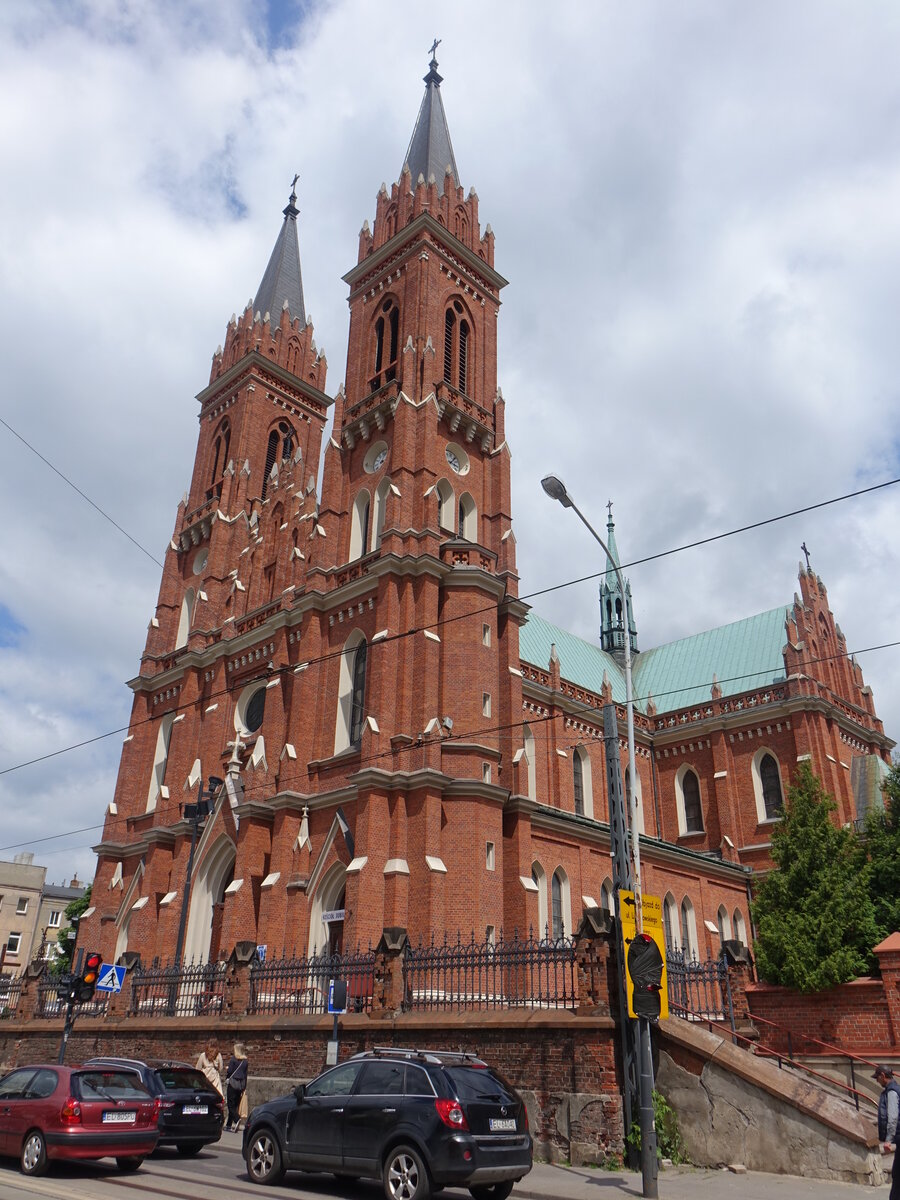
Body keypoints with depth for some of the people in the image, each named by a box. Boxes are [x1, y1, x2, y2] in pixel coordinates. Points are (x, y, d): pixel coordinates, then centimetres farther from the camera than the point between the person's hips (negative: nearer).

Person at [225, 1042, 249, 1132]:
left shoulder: (233, 1059, -8)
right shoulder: (245, 1061, 8)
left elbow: (229, 1071, -13)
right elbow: (245, 1074, 11)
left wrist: (227, 1069, 10)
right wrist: (244, 1087, 16)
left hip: (232, 1083, -6)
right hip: (241, 1084, 6)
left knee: (231, 1104, -3)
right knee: (236, 1104, 12)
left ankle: (237, 1119, -24)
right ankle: (229, 1124, 18)